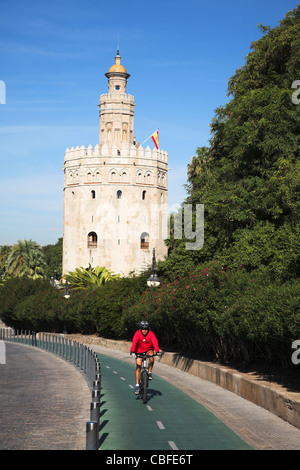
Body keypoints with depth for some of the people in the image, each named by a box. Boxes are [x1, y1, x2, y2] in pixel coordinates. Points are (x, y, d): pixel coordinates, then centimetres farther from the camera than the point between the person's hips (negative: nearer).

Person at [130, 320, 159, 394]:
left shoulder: (151, 334, -21)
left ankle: (149, 372, -9)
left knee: (151, 357, -33)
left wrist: (157, 351, -50)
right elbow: (134, 342, -35)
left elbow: (155, 342, -33)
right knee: (138, 366, -10)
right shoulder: (137, 333, -22)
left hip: (149, 349, 0)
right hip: (139, 350, 0)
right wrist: (132, 351, -51)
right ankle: (137, 385, -4)